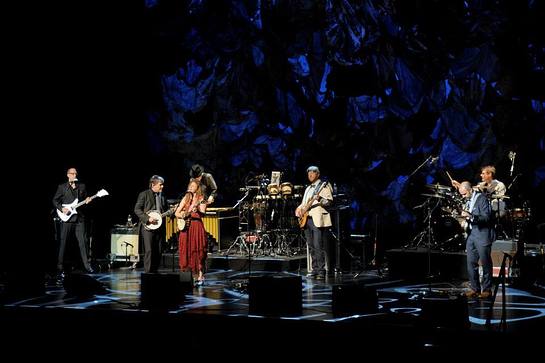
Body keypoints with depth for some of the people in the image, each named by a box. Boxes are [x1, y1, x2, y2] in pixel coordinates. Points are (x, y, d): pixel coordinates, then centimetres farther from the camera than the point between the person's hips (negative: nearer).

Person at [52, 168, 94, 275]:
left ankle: (87, 265, 3)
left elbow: (85, 199, 19)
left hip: (79, 218, 2)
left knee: (83, 242, -1)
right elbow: (55, 200, 4)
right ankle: (60, 268, 3)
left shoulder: (82, 186, 13)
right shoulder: (62, 187, 4)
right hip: (66, 218, -2)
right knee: (63, 243, -1)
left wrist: (87, 201, -3)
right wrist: (62, 209, -10)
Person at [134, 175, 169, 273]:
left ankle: (154, 272, 11)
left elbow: (166, 210, 22)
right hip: (148, 227, -6)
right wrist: (147, 218, -17)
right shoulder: (144, 195, 0)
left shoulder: (162, 197, 18)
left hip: (159, 227, 6)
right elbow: (137, 209, -6)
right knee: (149, 251, -11)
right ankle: (148, 273, -9)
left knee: (158, 252, 4)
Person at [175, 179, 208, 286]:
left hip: (197, 227, -4)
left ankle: (200, 276, -3)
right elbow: (176, 213, 13)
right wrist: (182, 215, -7)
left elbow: (202, 214, -10)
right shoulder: (186, 198, 13)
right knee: (186, 252, 2)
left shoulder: (201, 199, 2)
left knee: (197, 252, -6)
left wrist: (197, 210, -28)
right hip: (186, 227, 4)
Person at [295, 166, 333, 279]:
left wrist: (320, 199, -28)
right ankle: (314, 269, 12)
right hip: (306, 219, 8)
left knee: (318, 246, -12)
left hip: (318, 220, -8)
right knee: (311, 247, 8)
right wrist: (299, 209, 10)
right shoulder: (308, 189, 23)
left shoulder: (324, 186, 0)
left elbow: (329, 201, -9)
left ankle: (321, 271, -11)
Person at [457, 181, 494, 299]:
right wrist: (464, 219, 2)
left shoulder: (481, 198, -10)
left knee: (485, 263, 0)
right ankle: (474, 288, 12)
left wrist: (471, 216, -29)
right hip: (471, 235, 7)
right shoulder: (467, 201, 13)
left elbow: (486, 217, -18)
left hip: (482, 234, -7)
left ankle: (487, 289, 7)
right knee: (471, 263, 5)